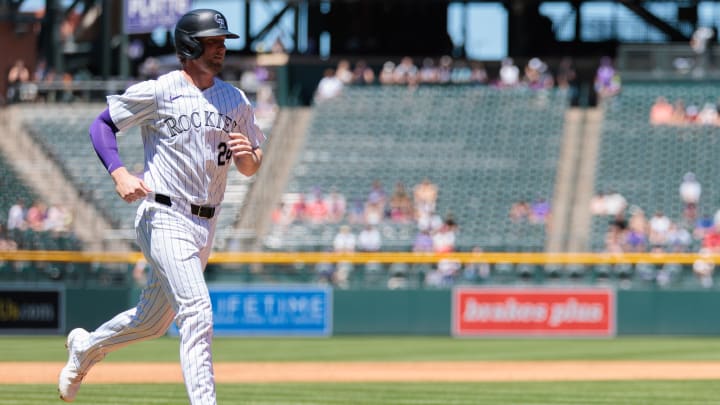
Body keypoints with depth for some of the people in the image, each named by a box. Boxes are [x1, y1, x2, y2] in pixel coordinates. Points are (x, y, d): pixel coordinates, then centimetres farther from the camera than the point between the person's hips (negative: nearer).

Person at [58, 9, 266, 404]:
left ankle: (86, 347, 44)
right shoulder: (157, 92, -8)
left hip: (205, 224, 7)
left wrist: (247, 154, -11)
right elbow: (101, 124, -2)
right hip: (164, 219, -7)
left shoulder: (236, 100, 9)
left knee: (152, 321, 18)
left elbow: (250, 169, 14)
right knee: (197, 312, -20)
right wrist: (119, 173, -18)